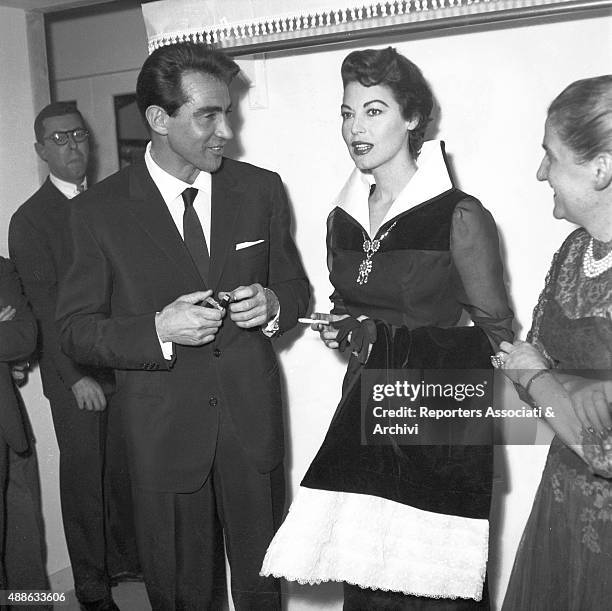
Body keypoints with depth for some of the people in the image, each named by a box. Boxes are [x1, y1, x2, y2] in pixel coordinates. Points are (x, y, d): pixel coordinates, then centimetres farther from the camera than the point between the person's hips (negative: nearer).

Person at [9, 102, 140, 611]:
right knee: (84, 474, 7)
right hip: (74, 375, -4)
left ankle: (126, 558, 33)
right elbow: (45, 303, -10)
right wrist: (76, 376, -15)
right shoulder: (30, 220, -5)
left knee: (125, 467, 12)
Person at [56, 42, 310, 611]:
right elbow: (75, 329, -5)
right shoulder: (100, 211, -8)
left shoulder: (261, 189, -1)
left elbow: (293, 283, 11)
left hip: (251, 416, 2)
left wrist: (273, 304, -13)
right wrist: (158, 329, -22)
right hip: (162, 429, -2)